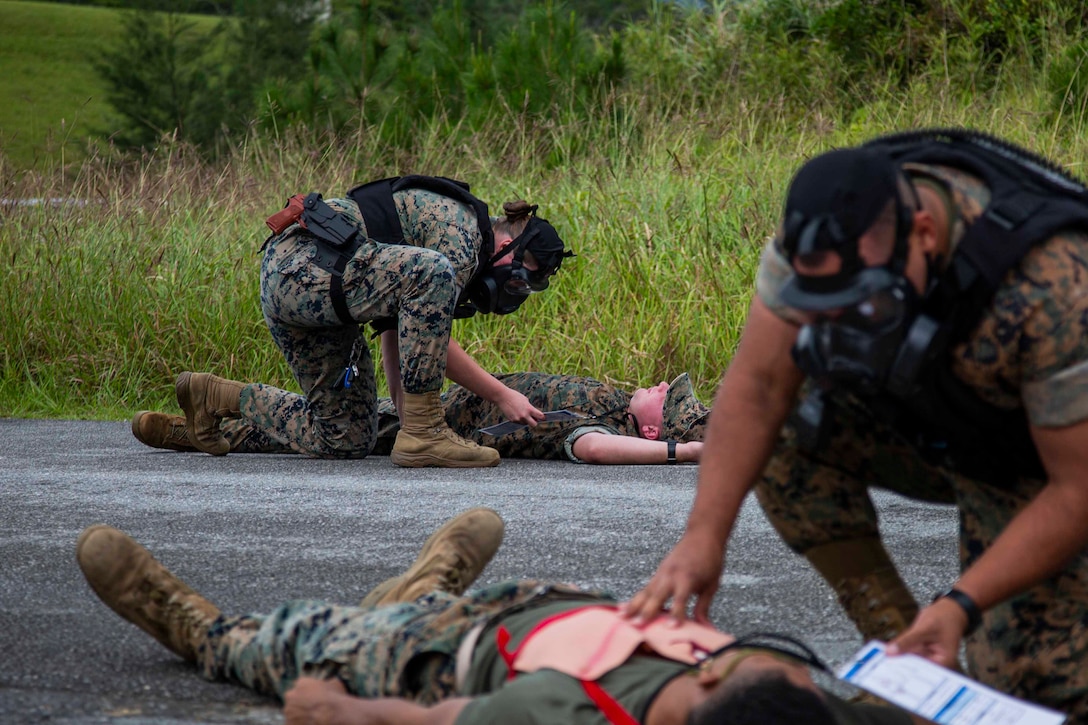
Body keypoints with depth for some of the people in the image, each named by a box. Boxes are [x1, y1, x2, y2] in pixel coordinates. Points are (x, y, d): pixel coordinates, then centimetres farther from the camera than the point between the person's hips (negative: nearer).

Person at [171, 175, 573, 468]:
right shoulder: (461, 229, -9)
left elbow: (398, 335, 20)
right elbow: (434, 342, -15)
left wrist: (405, 409, 12)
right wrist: (501, 395, -10)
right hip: (304, 267, -11)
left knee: (345, 440, 10)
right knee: (433, 274, -29)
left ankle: (216, 396, 22)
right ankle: (423, 431, -26)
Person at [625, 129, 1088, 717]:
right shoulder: (827, 225, -24)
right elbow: (759, 385, -19)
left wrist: (961, 605, -39)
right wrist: (704, 536, -28)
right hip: (927, 425, 6)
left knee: (1027, 687, -21)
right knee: (784, 428, -15)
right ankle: (895, 637, -4)